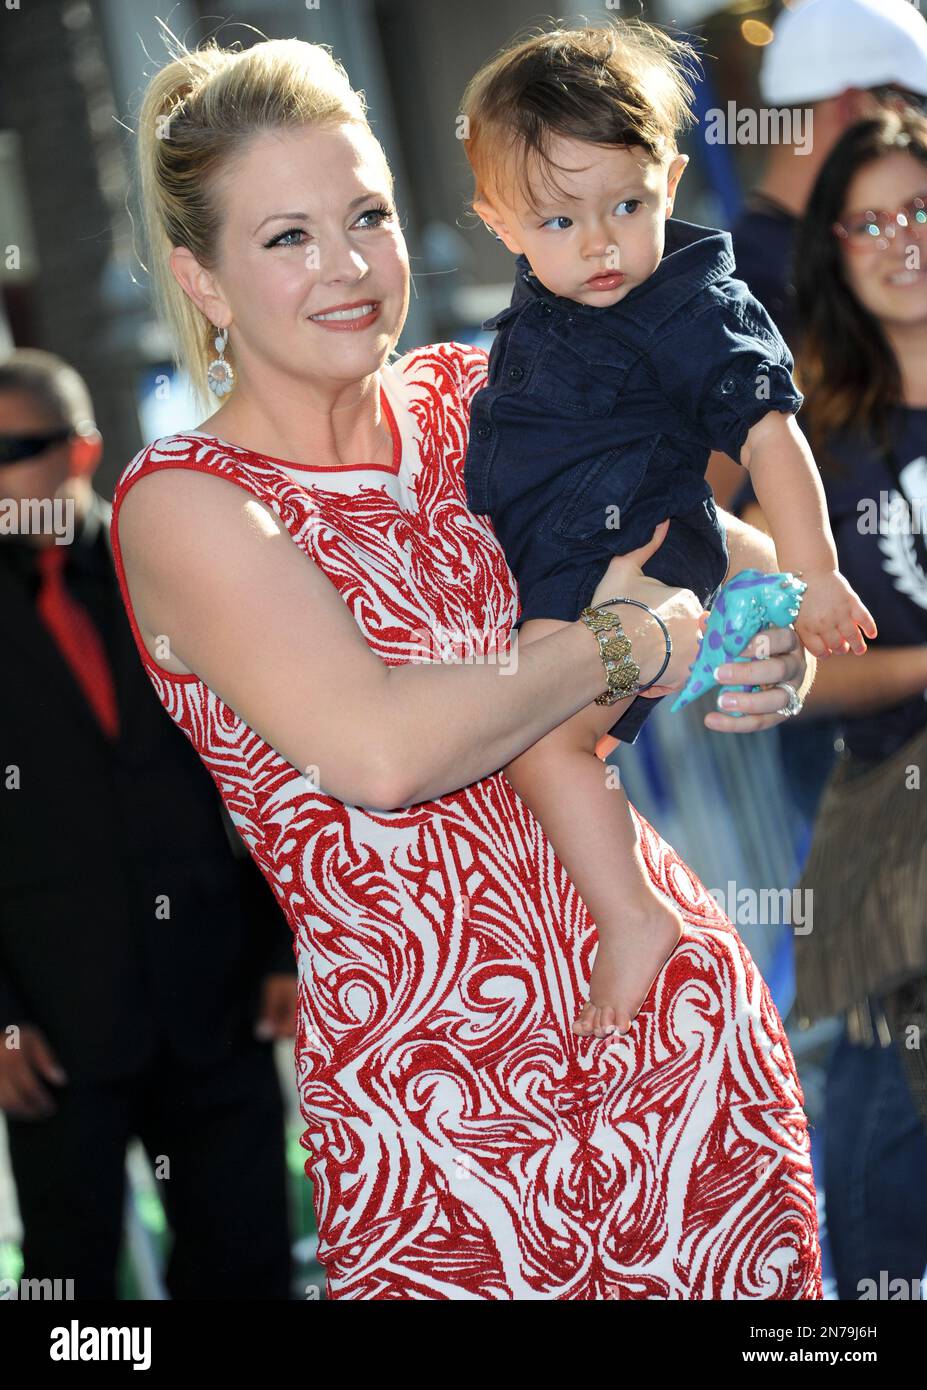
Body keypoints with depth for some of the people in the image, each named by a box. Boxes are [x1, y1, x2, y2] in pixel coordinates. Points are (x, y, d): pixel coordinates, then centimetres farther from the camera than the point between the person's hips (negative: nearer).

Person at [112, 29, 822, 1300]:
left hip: (685, 1021, 5)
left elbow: (766, 558, 18)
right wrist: (631, 646, -11)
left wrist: (775, 642, -5)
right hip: (429, 1090, -4)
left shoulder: (473, 399, 7)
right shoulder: (184, 504, -8)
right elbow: (377, 746, -23)